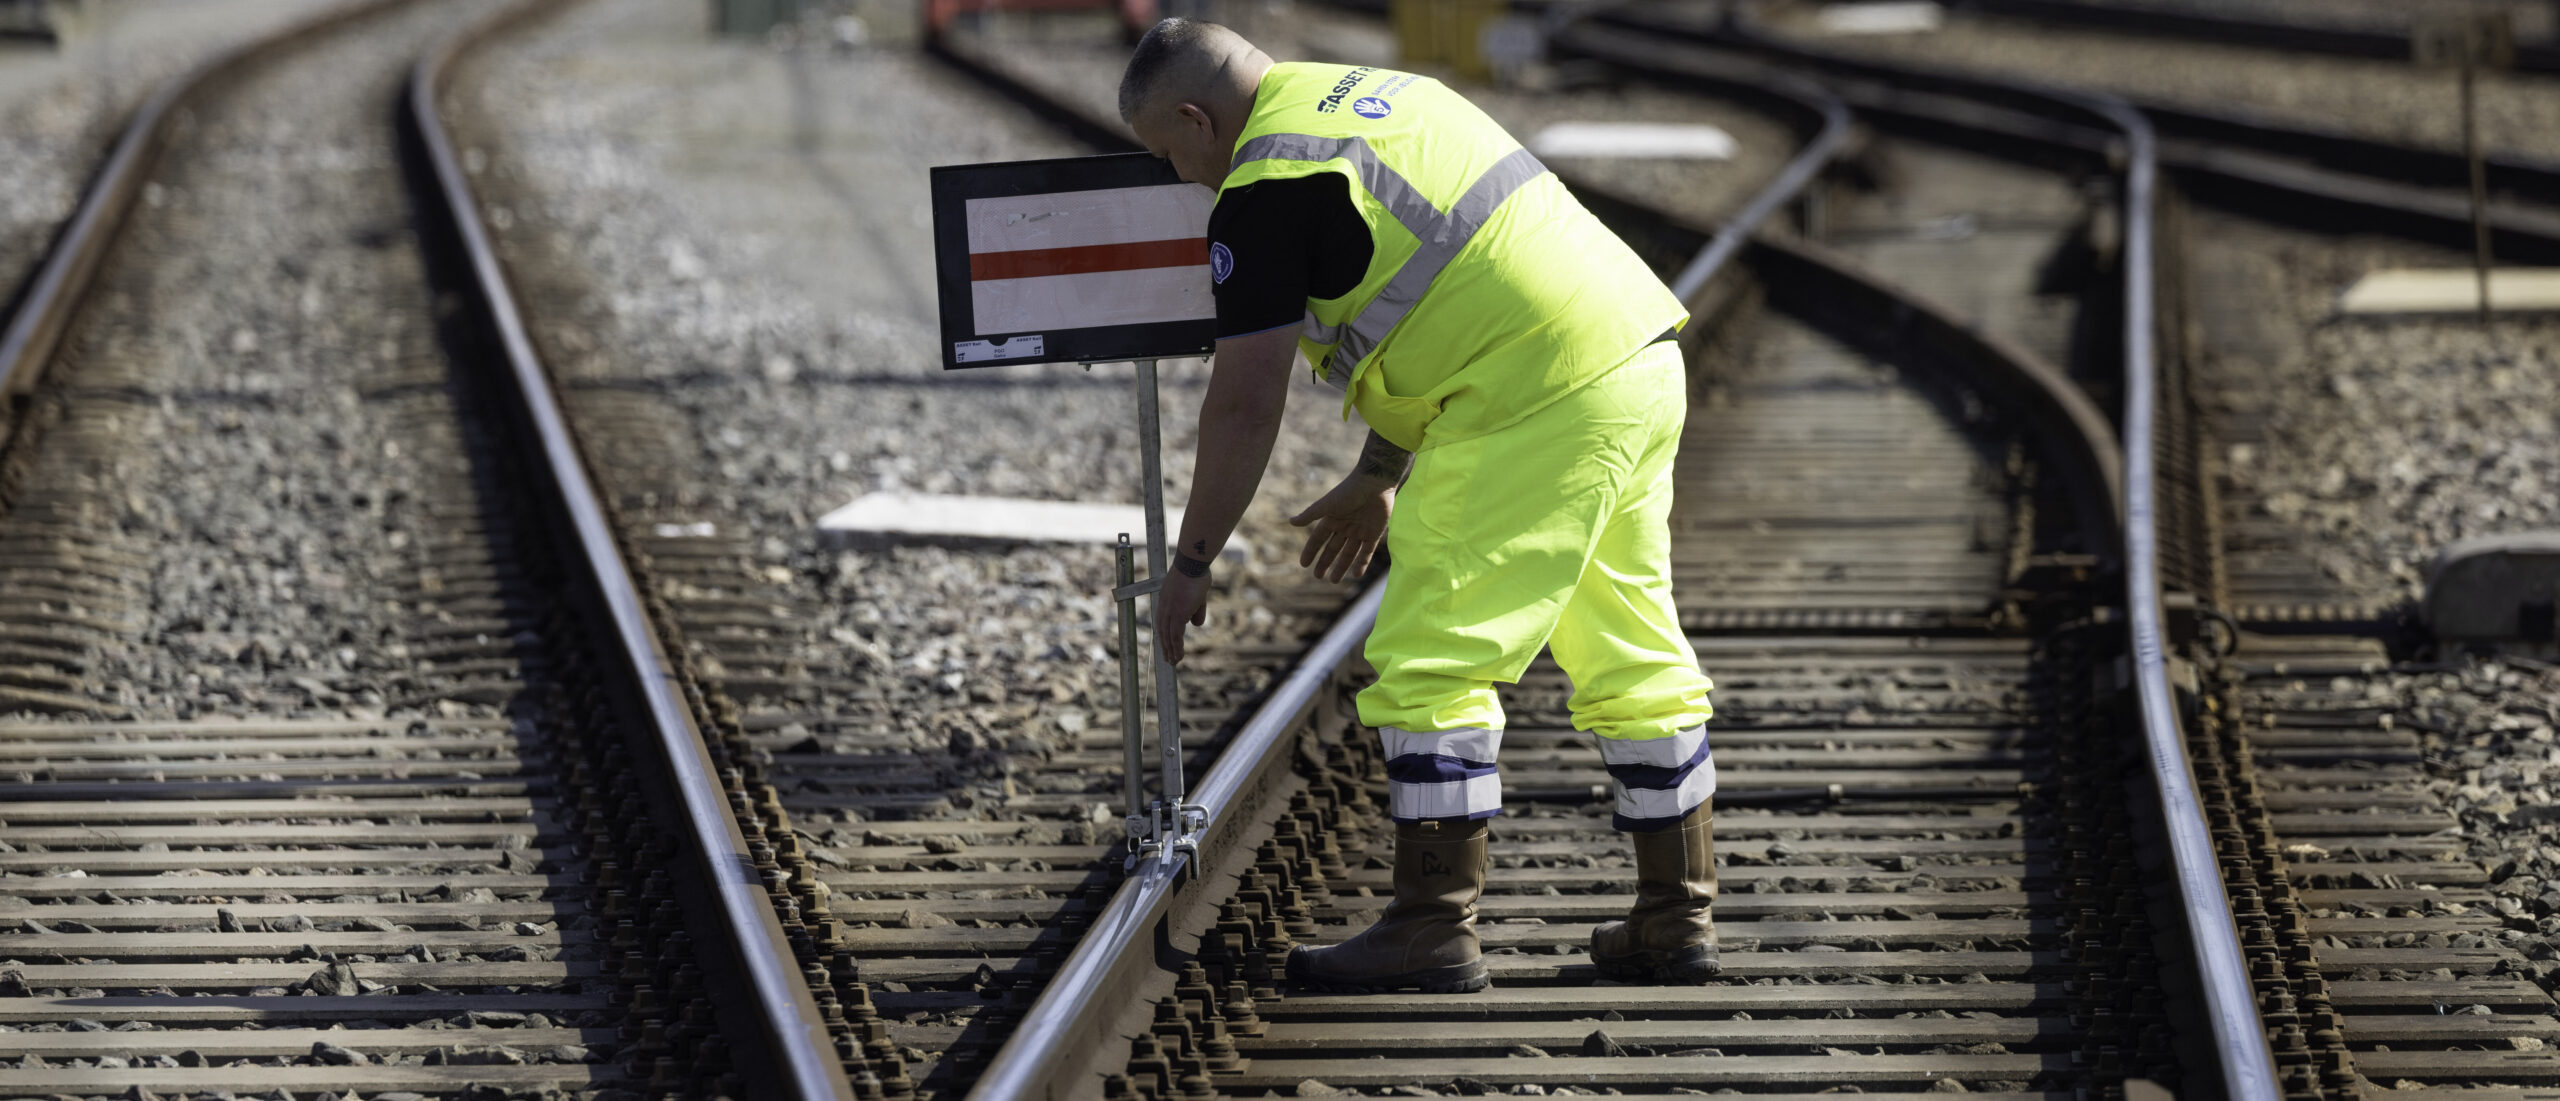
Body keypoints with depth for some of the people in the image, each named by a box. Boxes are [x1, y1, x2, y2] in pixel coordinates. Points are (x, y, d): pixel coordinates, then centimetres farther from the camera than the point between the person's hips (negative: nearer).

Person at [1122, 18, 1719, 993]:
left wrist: (1191, 564, 5)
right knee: (1633, 660, 15)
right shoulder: (1378, 99, 22)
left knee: (1428, 664, -2)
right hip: (1643, 358, 10)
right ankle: (1676, 920, 20)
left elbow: (1245, 403, -6)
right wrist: (1378, 479, 32)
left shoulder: (1262, 191, -6)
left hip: (1538, 406, -10)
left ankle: (1434, 931, 0)